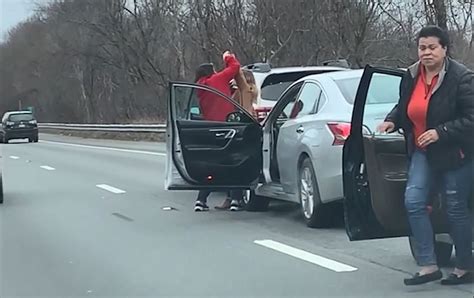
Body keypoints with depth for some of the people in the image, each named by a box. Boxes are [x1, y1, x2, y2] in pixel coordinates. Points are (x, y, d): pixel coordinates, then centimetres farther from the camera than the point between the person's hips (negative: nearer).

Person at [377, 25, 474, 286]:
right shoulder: (411, 76, 1)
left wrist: (441, 132, -26)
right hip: (423, 151, 6)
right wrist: (391, 120, -2)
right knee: (413, 201, -9)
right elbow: (404, 106, 18)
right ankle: (428, 266, -3)